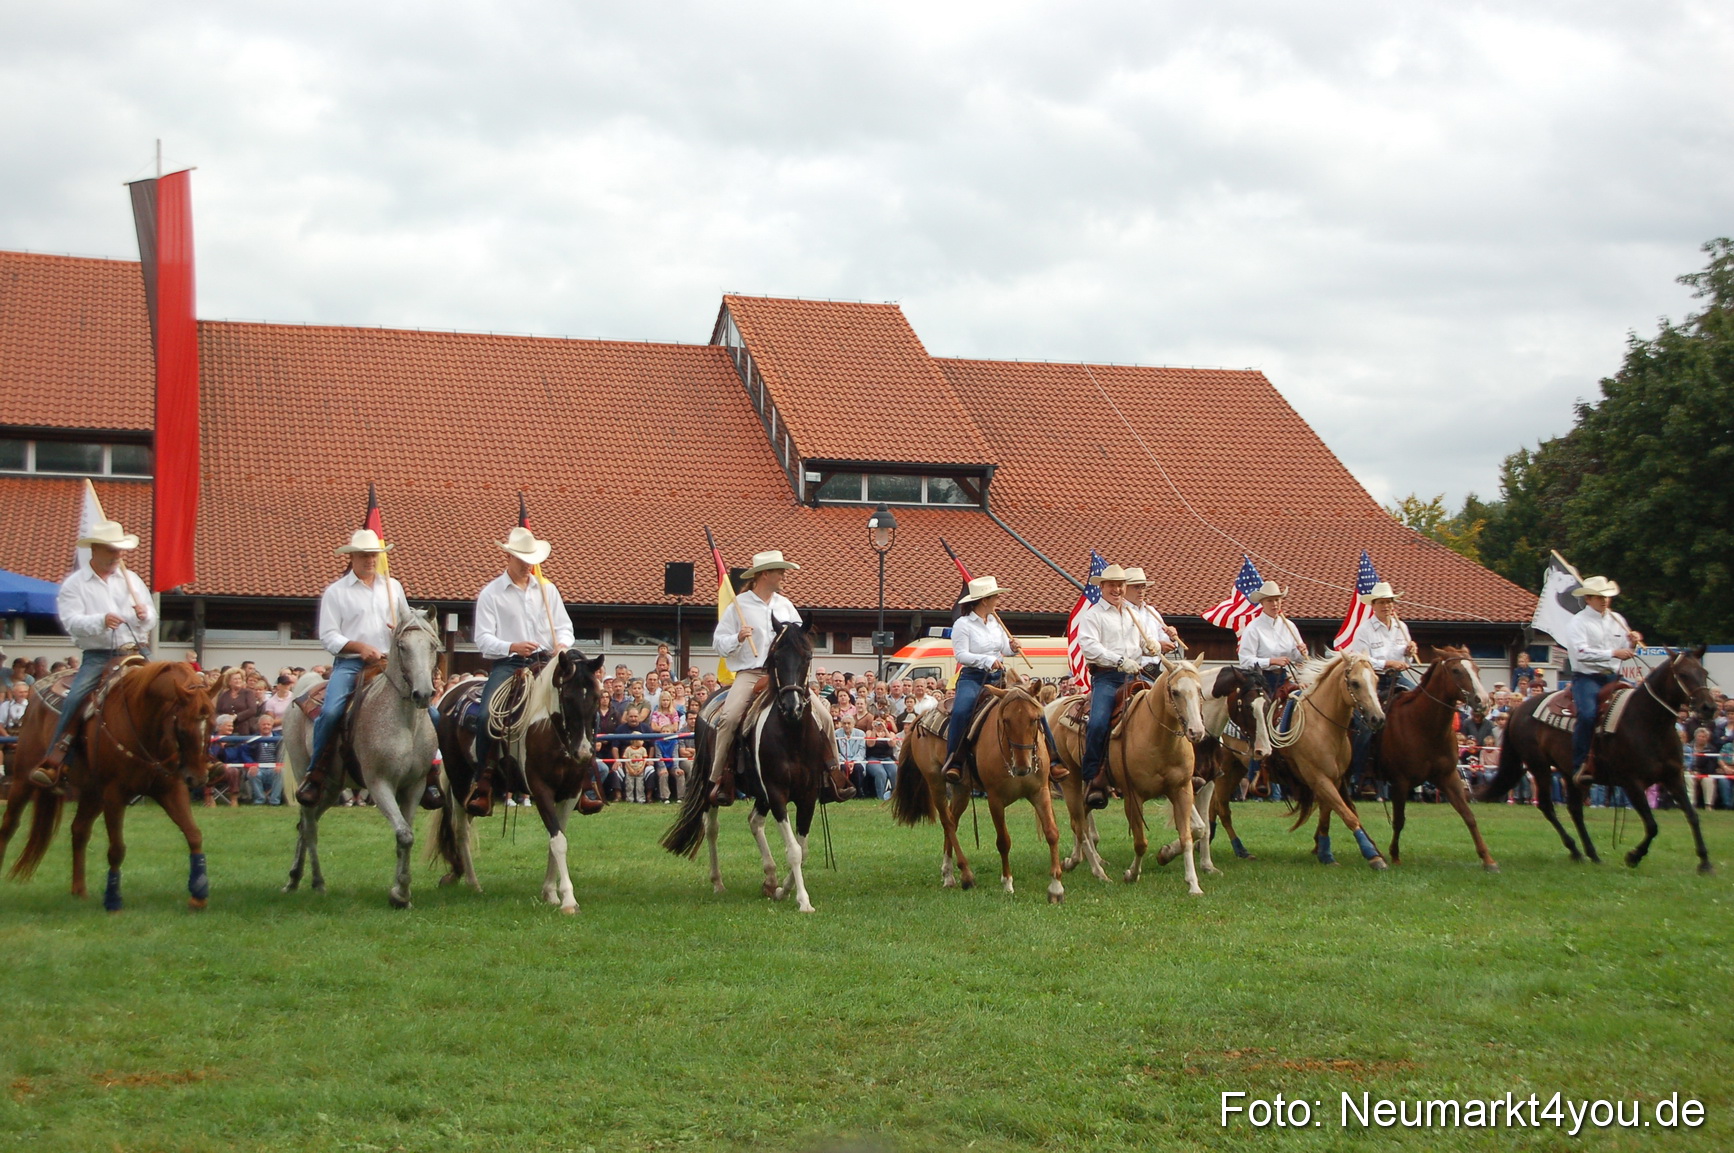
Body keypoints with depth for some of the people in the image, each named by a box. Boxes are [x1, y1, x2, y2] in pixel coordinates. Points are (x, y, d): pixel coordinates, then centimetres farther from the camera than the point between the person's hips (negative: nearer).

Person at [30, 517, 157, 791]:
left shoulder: (131, 579, 16)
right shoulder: (74, 584, 4)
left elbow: (151, 619, 14)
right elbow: (71, 621, -11)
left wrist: (144, 614, -11)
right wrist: (101, 621, -29)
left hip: (136, 652, 3)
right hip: (97, 655, -3)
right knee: (75, 698, -24)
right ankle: (53, 762, -21)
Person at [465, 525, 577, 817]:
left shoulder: (547, 589, 14)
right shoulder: (490, 593, 3)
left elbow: (564, 626, 12)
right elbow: (483, 638, -5)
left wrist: (562, 645, -11)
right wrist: (512, 647, -23)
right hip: (507, 665, -3)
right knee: (488, 716, -26)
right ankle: (483, 787, -16)